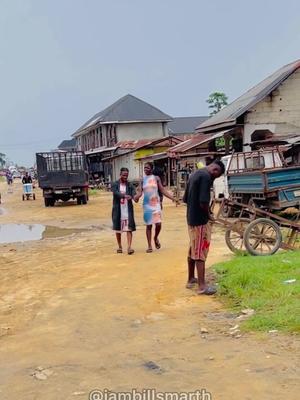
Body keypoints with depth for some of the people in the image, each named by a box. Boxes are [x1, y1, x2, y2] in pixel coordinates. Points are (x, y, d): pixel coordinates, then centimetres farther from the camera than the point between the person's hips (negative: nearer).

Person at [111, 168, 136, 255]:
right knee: (118, 229, 9)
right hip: (118, 210, 0)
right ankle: (120, 247, 24)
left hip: (128, 210, 0)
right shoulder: (115, 184, 1)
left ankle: (129, 247, -12)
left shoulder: (130, 185, 5)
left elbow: (134, 194, -12)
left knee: (129, 228, -9)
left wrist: (134, 197, -37)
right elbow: (116, 193, -18)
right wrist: (124, 196, -36)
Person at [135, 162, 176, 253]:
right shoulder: (142, 180, 5)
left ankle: (156, 237, 21)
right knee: (148, 225, 2)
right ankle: (149, 246, 9)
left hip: (156, 204, -1)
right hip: (146, 204, 1)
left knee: (158, 224, -10)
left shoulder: (156, 178, 2)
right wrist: (136, 197, -25)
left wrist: (172, 198, -8)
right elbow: (140, 192, -3)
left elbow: (162, 190, 1)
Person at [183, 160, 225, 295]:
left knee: (192, 249, 17)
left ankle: (191, 279, 28)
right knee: (201, 252, -5)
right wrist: (209, 215, -9)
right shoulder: (206, 177, -18)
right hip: (200, 220, -9)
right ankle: (202, 286, 0)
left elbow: (185, 199, 18)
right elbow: (203, 202, -25)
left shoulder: (195, 174, 13)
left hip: (191, 218, 9)